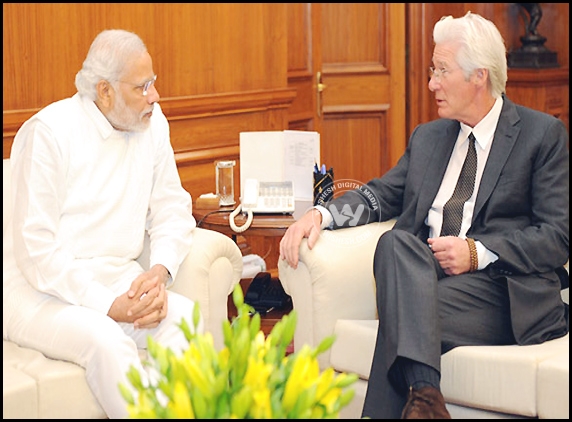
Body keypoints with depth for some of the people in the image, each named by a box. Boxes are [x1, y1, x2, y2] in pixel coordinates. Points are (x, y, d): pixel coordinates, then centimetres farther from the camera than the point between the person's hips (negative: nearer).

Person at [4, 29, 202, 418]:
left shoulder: (152, 124, 7)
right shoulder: (48, 132, -12)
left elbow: (173, 210, 10)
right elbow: (36, 250, -16)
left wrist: (160, 270, -12)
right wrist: (108, 306, -23)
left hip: (119, 280, 6)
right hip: (49, 292, -5)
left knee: (186, 317, -24)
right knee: (105, 339, -35)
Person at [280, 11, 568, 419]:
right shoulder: (428, 137, 24)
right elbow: (381, 194, 21)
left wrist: (478, 252, -15)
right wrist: (320, 214, 0)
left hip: (500, 286, -5)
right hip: (418, 272, 5)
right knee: (395, 241, -32)